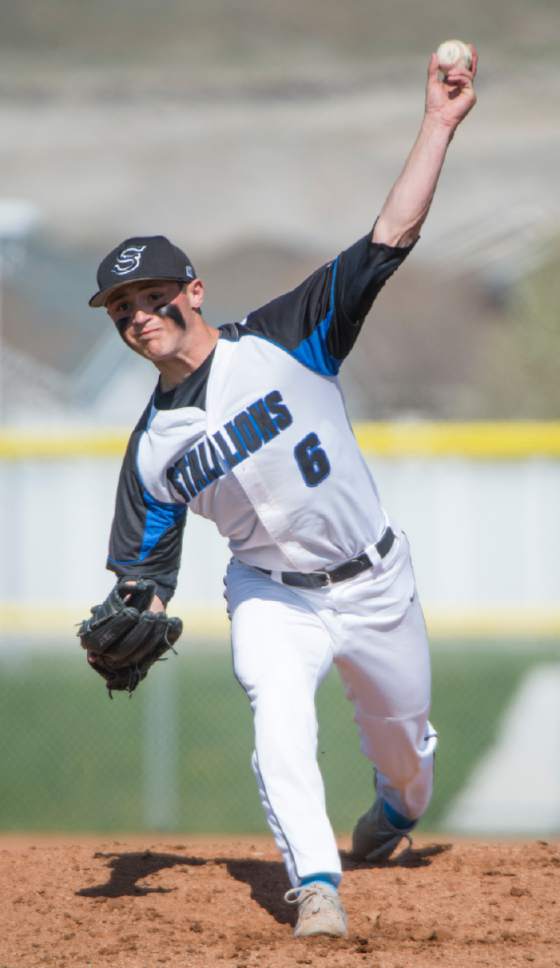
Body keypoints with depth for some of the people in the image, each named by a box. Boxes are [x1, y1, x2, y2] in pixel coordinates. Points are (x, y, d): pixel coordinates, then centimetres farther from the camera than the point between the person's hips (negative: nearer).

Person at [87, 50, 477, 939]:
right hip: (272, 597, 1)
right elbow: (146, 568, -1)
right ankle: (316, 886, -30)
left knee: (403, 735, 17)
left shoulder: (282, 344, -15)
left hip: (374, 583, -1)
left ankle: (399, 807, 51)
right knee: (279, 715, -28)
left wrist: (440, 124, -26)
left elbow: (389, 239, -20)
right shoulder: (153, 448, -5)